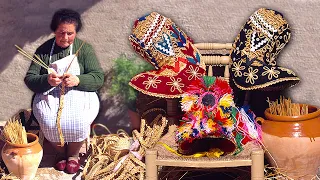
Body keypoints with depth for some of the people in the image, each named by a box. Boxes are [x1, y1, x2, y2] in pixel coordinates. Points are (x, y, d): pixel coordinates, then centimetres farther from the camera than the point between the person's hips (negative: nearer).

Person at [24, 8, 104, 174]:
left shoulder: (84, 48, 1)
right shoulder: (44, 50, 3)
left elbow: (98, 78, -4)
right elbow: (29, 79, 1)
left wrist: (78, 80, -24)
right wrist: (46, 80, -22)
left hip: (79, 94, -1)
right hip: (49, 95, 1)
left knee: (78, 121, -31)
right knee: (49, 122, -30)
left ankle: (73, 154, 2)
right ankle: (61, 152, 4)